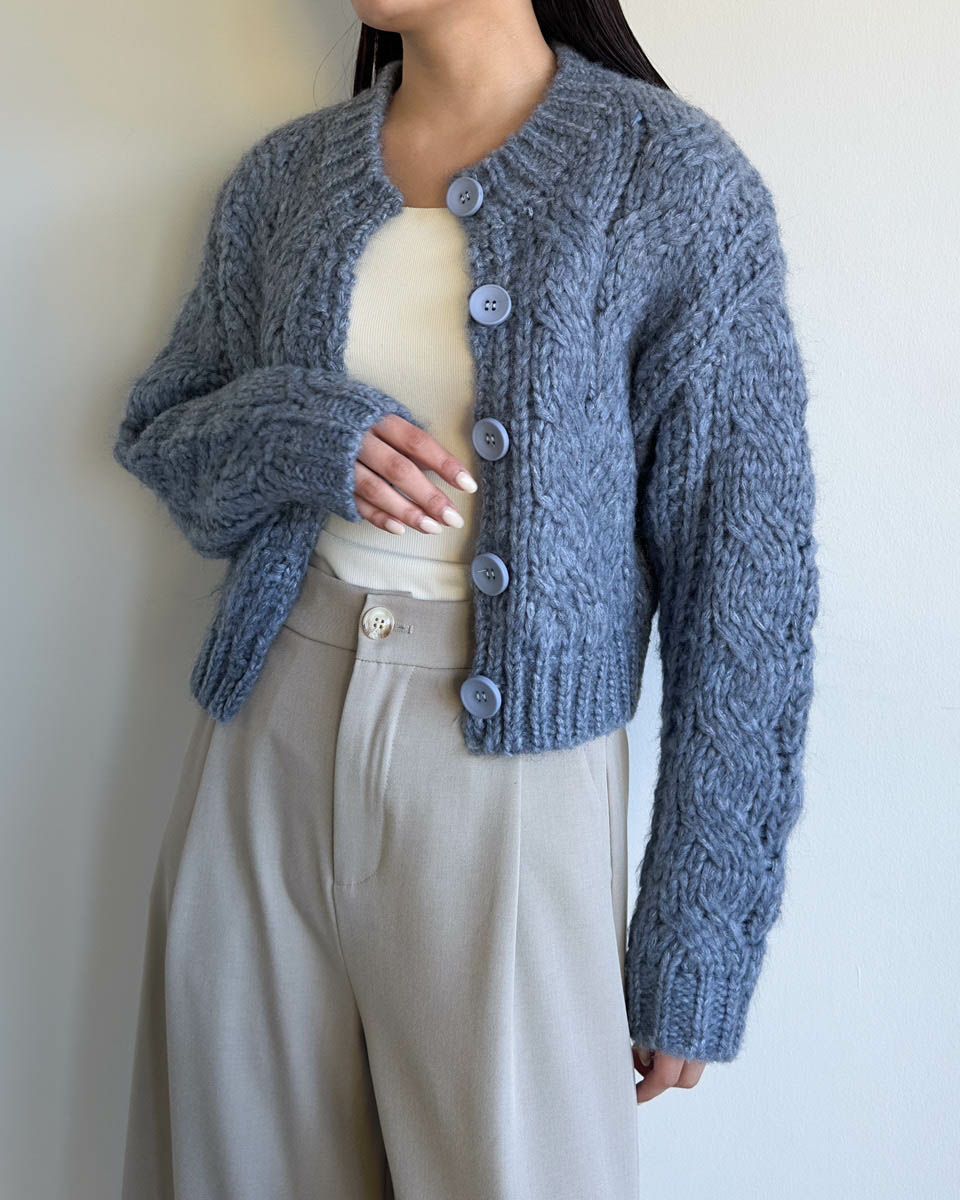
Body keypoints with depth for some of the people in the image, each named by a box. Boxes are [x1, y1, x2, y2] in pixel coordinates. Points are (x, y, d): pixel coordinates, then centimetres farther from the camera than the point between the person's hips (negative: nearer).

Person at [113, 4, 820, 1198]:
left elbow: (746, 573, -7)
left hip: (509, 772, -3)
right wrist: (294, 436, -10)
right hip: (270, 737, 4)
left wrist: (701, 941, -8)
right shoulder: (284, 174, 7)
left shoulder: (676, 179, -7)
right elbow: (157, 432, 15)